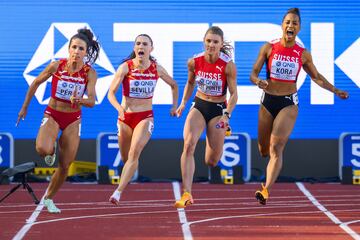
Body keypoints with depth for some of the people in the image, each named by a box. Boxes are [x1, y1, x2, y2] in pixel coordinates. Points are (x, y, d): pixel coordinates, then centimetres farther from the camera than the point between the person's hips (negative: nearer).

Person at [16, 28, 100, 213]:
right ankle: (51, 152, 8)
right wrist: (25, 107, 6)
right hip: (52, 114, -1)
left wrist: (78, 100, -41)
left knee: (65, 166, 4)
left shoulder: (89, 73, -13)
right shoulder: (56, 66, -13)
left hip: (73, 119, 1)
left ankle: (48, 198, 26)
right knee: (43, 149, -31)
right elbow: (35, 83, 2)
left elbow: (91, 101, -19)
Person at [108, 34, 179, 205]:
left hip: (146, 117, -1)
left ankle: (118, 193, -28)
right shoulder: (125, 67, -10)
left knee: (134, 152, -23)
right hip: (125, 116, 1)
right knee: (125, 157, 13)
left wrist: (175, 105, 9)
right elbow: (111, 93, -16)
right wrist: (118, 107, -35)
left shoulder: (157, 69, -3)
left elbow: (173, 85, 17)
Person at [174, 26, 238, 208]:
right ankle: (187, 194, -27)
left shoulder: (228, 65, -16)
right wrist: (183, 102, 4)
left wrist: (227, 115, -23)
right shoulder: (194, 62, -8)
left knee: (211, 162, 4)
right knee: (188, 145, -24)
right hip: (198, 106, 2)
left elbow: (233, 94, -10)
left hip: (218, 109, -2)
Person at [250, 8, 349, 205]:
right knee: (263, 150, 11)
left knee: (276, 147, -19)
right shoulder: (269, 48, -1)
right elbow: (253, 74, -1)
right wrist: (258, 82, -24)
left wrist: (335, 91, 7)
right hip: (268, 101, 2)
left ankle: (266, 190, -29)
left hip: (289, 103, -2)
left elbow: (316, 77, 16)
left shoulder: (303, 54, 1)